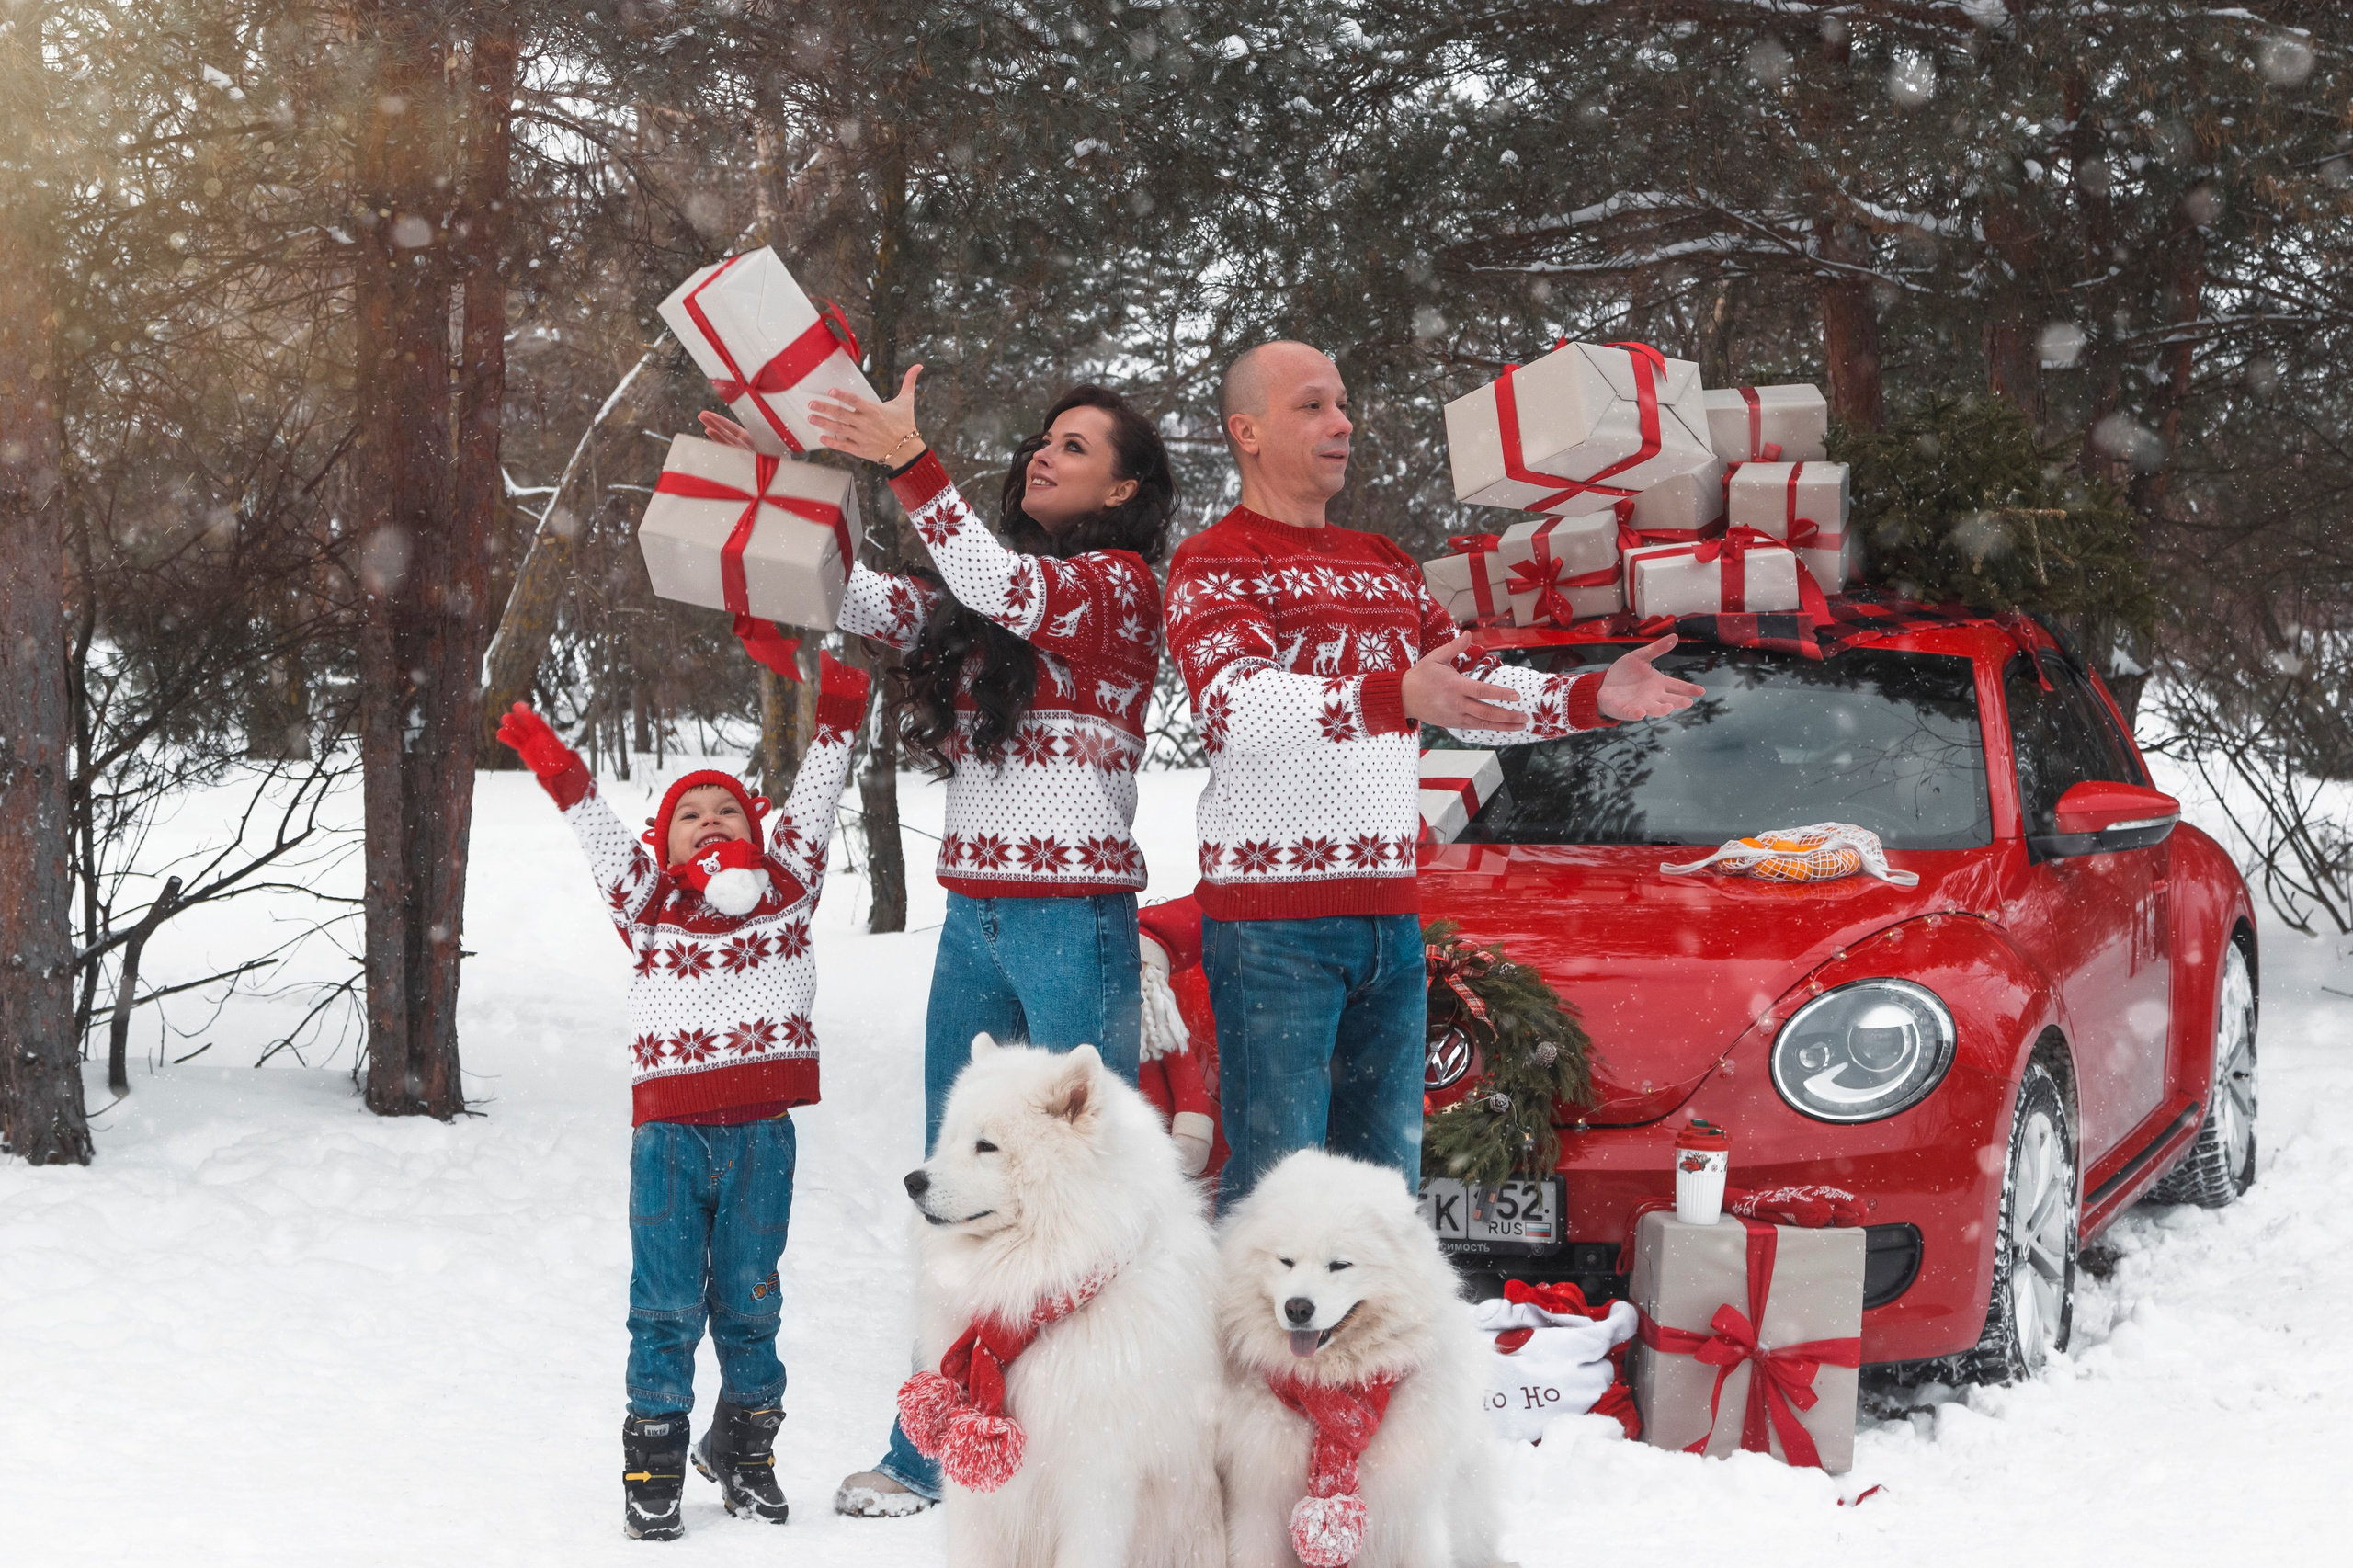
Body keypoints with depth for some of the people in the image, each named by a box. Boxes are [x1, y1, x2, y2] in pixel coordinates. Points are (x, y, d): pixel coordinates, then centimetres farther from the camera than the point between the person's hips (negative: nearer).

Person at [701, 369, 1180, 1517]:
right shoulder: (985, 592, 18)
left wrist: (910, 465, -27)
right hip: (973, 917, 7)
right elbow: (865, 604, 12)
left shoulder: (1119, 583, -3)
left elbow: (1007, 591, -21)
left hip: (1074, 920, -7)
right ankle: (931, 1454, 17)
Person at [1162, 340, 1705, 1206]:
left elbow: (1473, 688, 20)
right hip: (1273, 921, -7)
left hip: (1393, 918, 7)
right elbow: (1235, 704, -22)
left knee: (1385, 1172, 10)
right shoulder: (1212, 564, -4)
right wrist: (1396, 697, -37)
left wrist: (1595, 697, 1)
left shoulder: (1386, 566, 20)